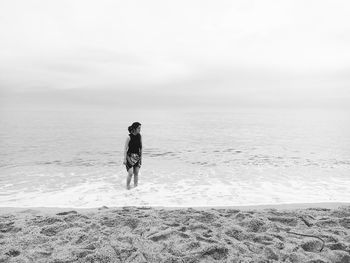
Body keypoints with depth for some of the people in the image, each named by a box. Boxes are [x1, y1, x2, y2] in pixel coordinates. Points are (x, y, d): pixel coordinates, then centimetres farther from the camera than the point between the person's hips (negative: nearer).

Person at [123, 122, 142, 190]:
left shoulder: (139, 136, 1)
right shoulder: (129, 137, -13)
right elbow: (125, 148, -11)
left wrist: (141, 157, 11)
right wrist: (125, 159, -14)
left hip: (137, 157, 5)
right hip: (130, 156, -5)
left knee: (136, 173, 7)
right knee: (130, 173, -9)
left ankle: (135, 187, 18)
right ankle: (128, 187, 7)